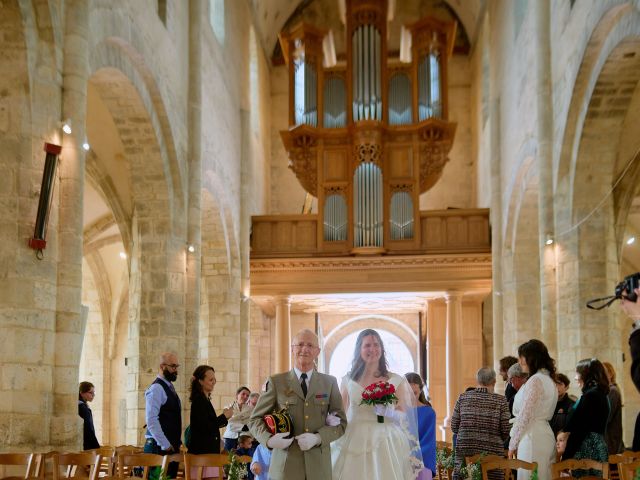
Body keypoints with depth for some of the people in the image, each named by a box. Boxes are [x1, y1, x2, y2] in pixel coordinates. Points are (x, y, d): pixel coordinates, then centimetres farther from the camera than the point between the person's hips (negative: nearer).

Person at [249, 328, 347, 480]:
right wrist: (269, 439, -14)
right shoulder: (276, 382, 3)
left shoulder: (330, 382, 8)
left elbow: (341, 423, 7)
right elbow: (255, 420, 5)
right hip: (285, 466, -1)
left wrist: (317, 438, -11)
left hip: (319, 466, 2)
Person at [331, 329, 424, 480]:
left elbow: (404, 416, 4)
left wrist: (387, 412, -15)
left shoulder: (396, 381, 4)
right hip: (354, 443, 1)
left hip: (384, 443, -1)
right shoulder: (348, 380, 7)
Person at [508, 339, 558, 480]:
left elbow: (525, 416, -15)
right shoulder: (549, 380, 16)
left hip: (532, 437, -9)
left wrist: (513, 444, -9)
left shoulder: (535, 381, -13)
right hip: (546, 433, 9)